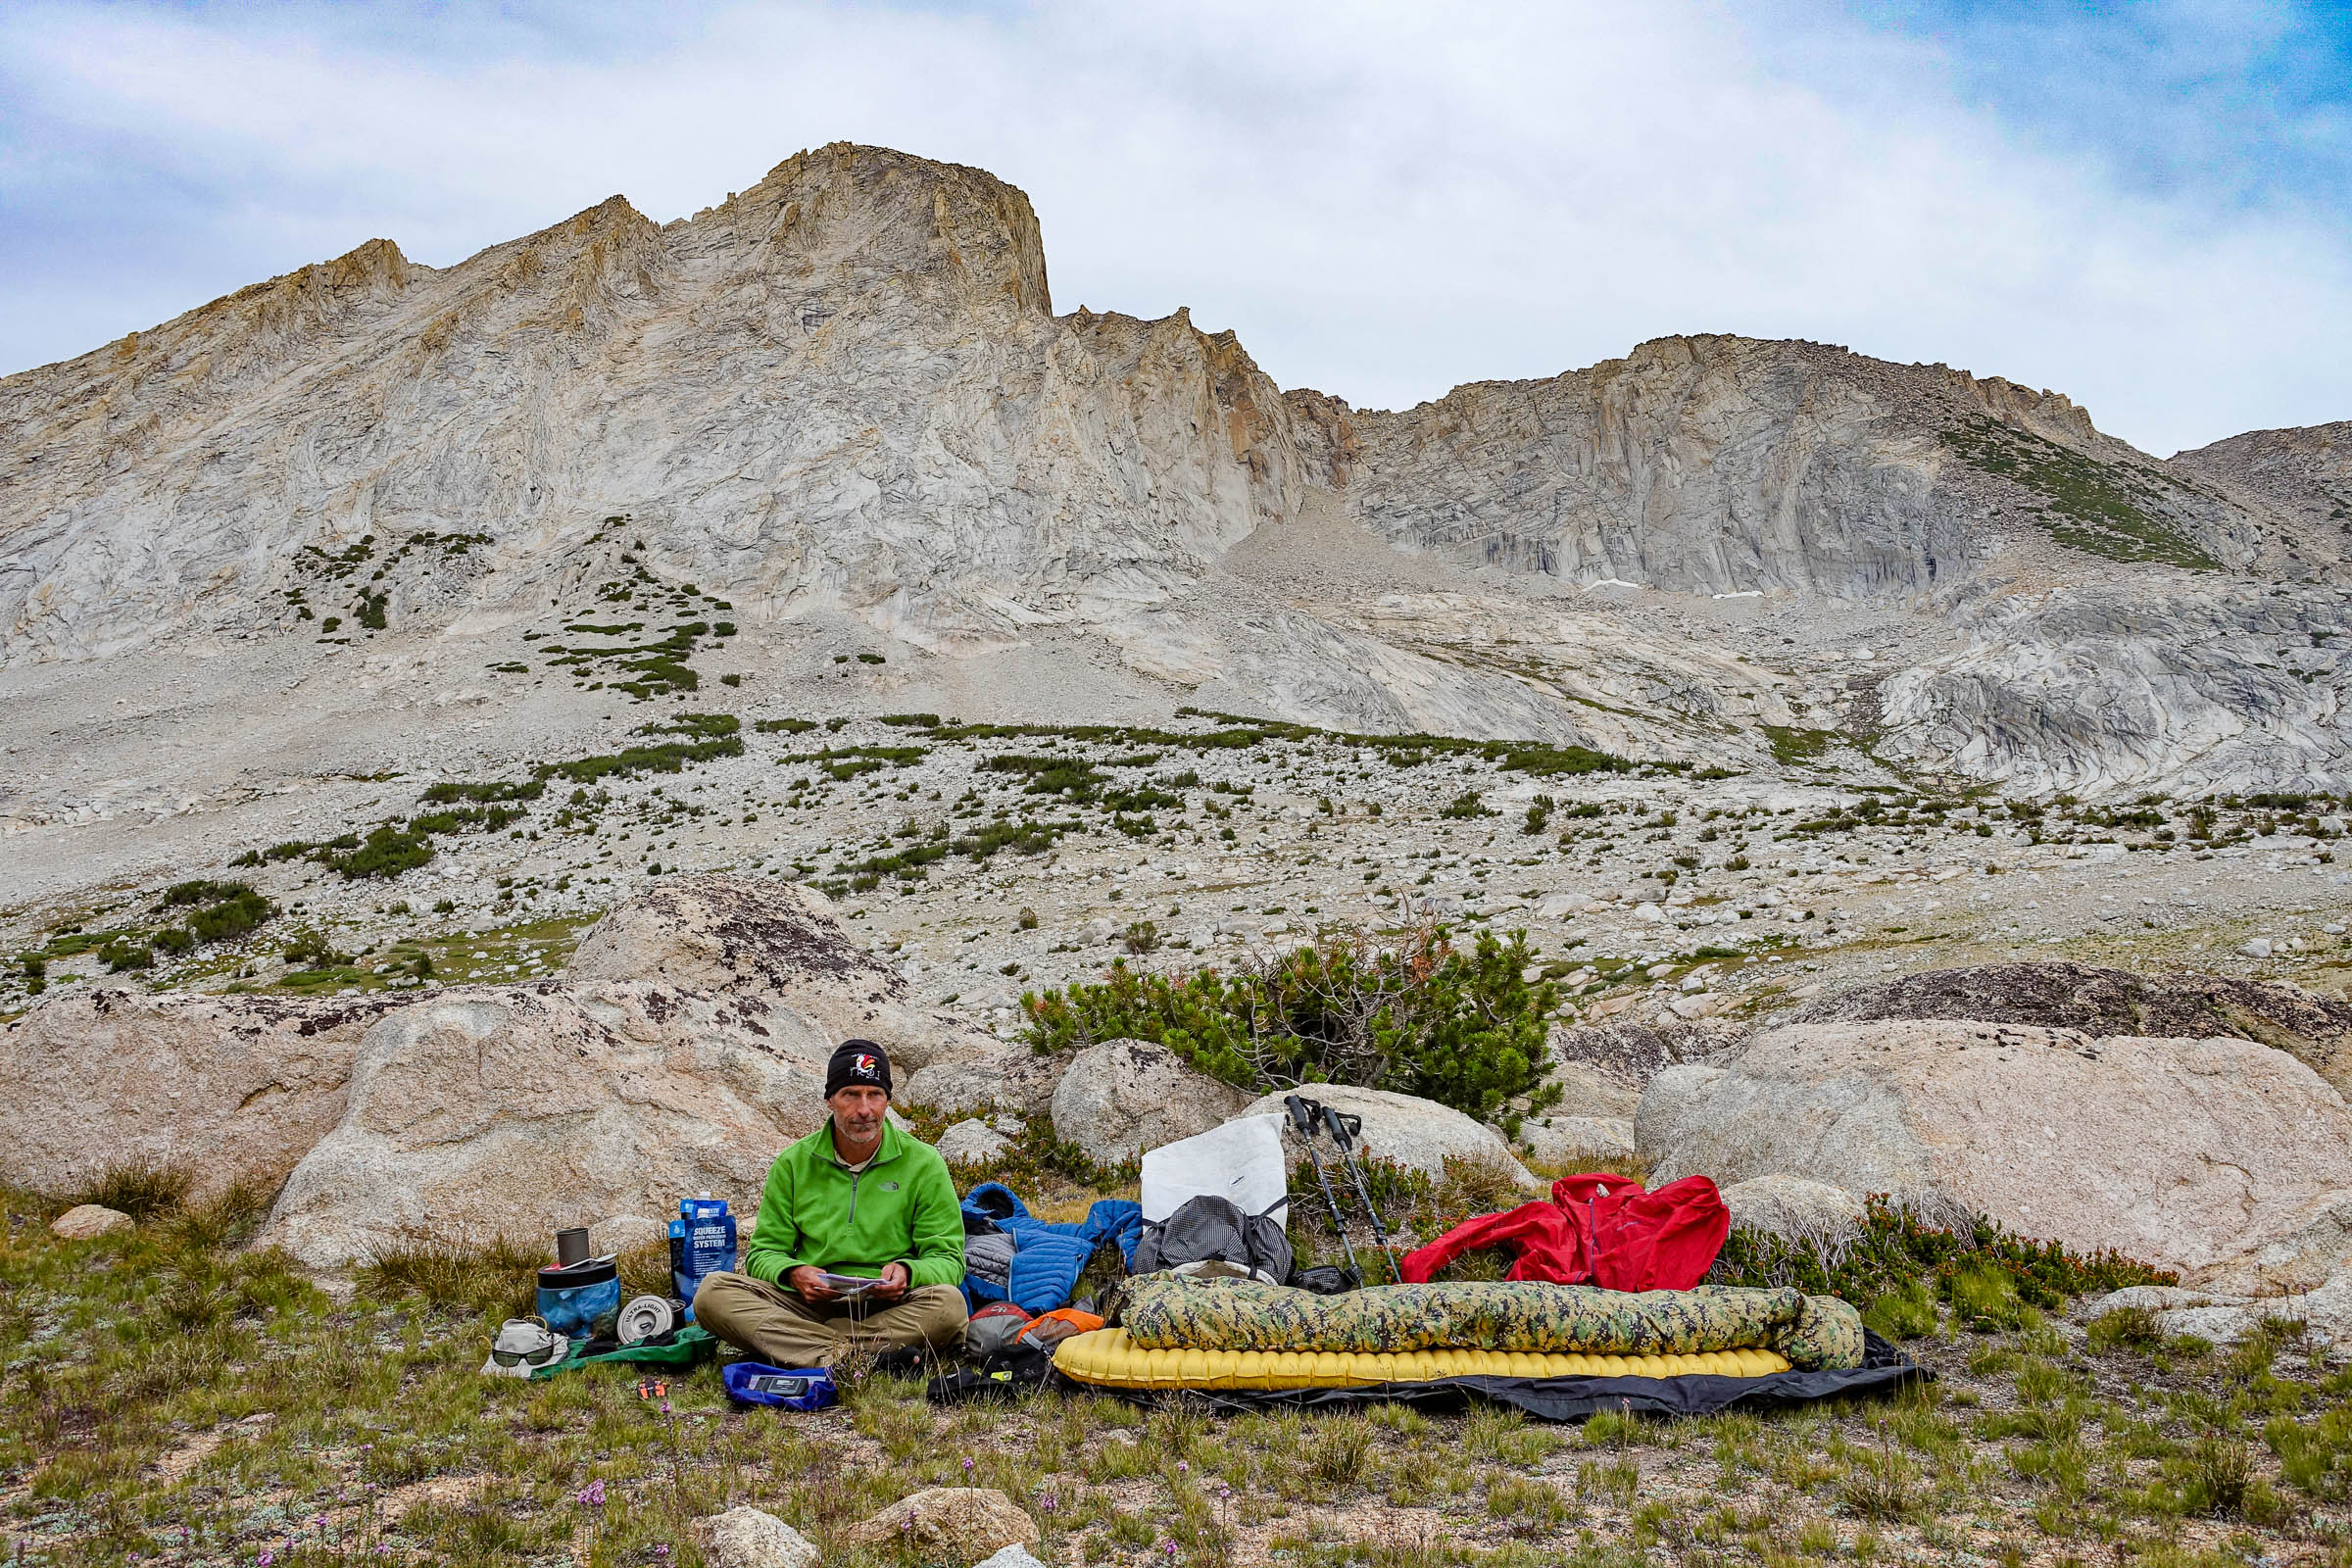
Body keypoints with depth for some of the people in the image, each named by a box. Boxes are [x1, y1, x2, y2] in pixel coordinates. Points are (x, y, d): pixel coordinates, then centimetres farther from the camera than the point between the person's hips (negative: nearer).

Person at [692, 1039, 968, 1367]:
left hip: (889, 1307, -1)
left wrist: (908, 1272, -21)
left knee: (948, 1303, -33)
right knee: (713, 1292, -23)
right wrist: (794, 1274, -15)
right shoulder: (793, 1164, 7)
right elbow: (763, 1252, 9)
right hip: (807, 1302, 2)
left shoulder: (923, 1163, 2)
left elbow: (948, 1259, 3)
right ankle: (847, 1357, -37)